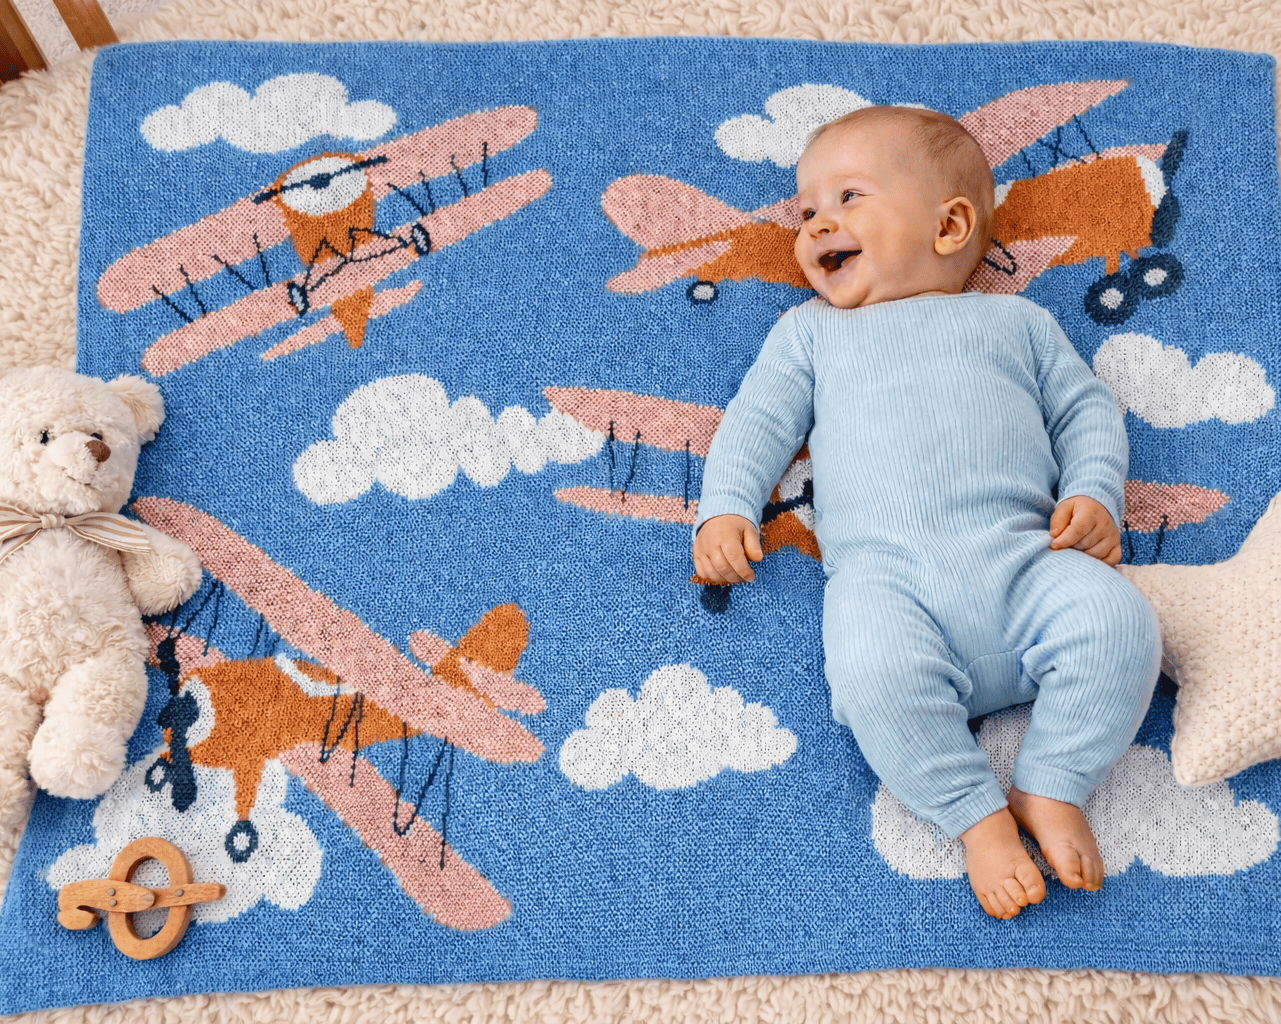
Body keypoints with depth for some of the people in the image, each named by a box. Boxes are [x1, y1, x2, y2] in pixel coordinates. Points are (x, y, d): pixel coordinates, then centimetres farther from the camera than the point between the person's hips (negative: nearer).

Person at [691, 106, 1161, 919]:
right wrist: (725, 506, 0)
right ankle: (979, 814, -14)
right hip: (885, 571, -1)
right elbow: (761, 419, 18)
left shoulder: (1016, 320, 27)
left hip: (1023, 556, 2)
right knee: (874, 671, -33)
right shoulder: (810, 331, 27)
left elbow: (1087, 409, 23)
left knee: (1118, 620, -25)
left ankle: (1053, 789, -9)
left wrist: (1094, 494, 4)